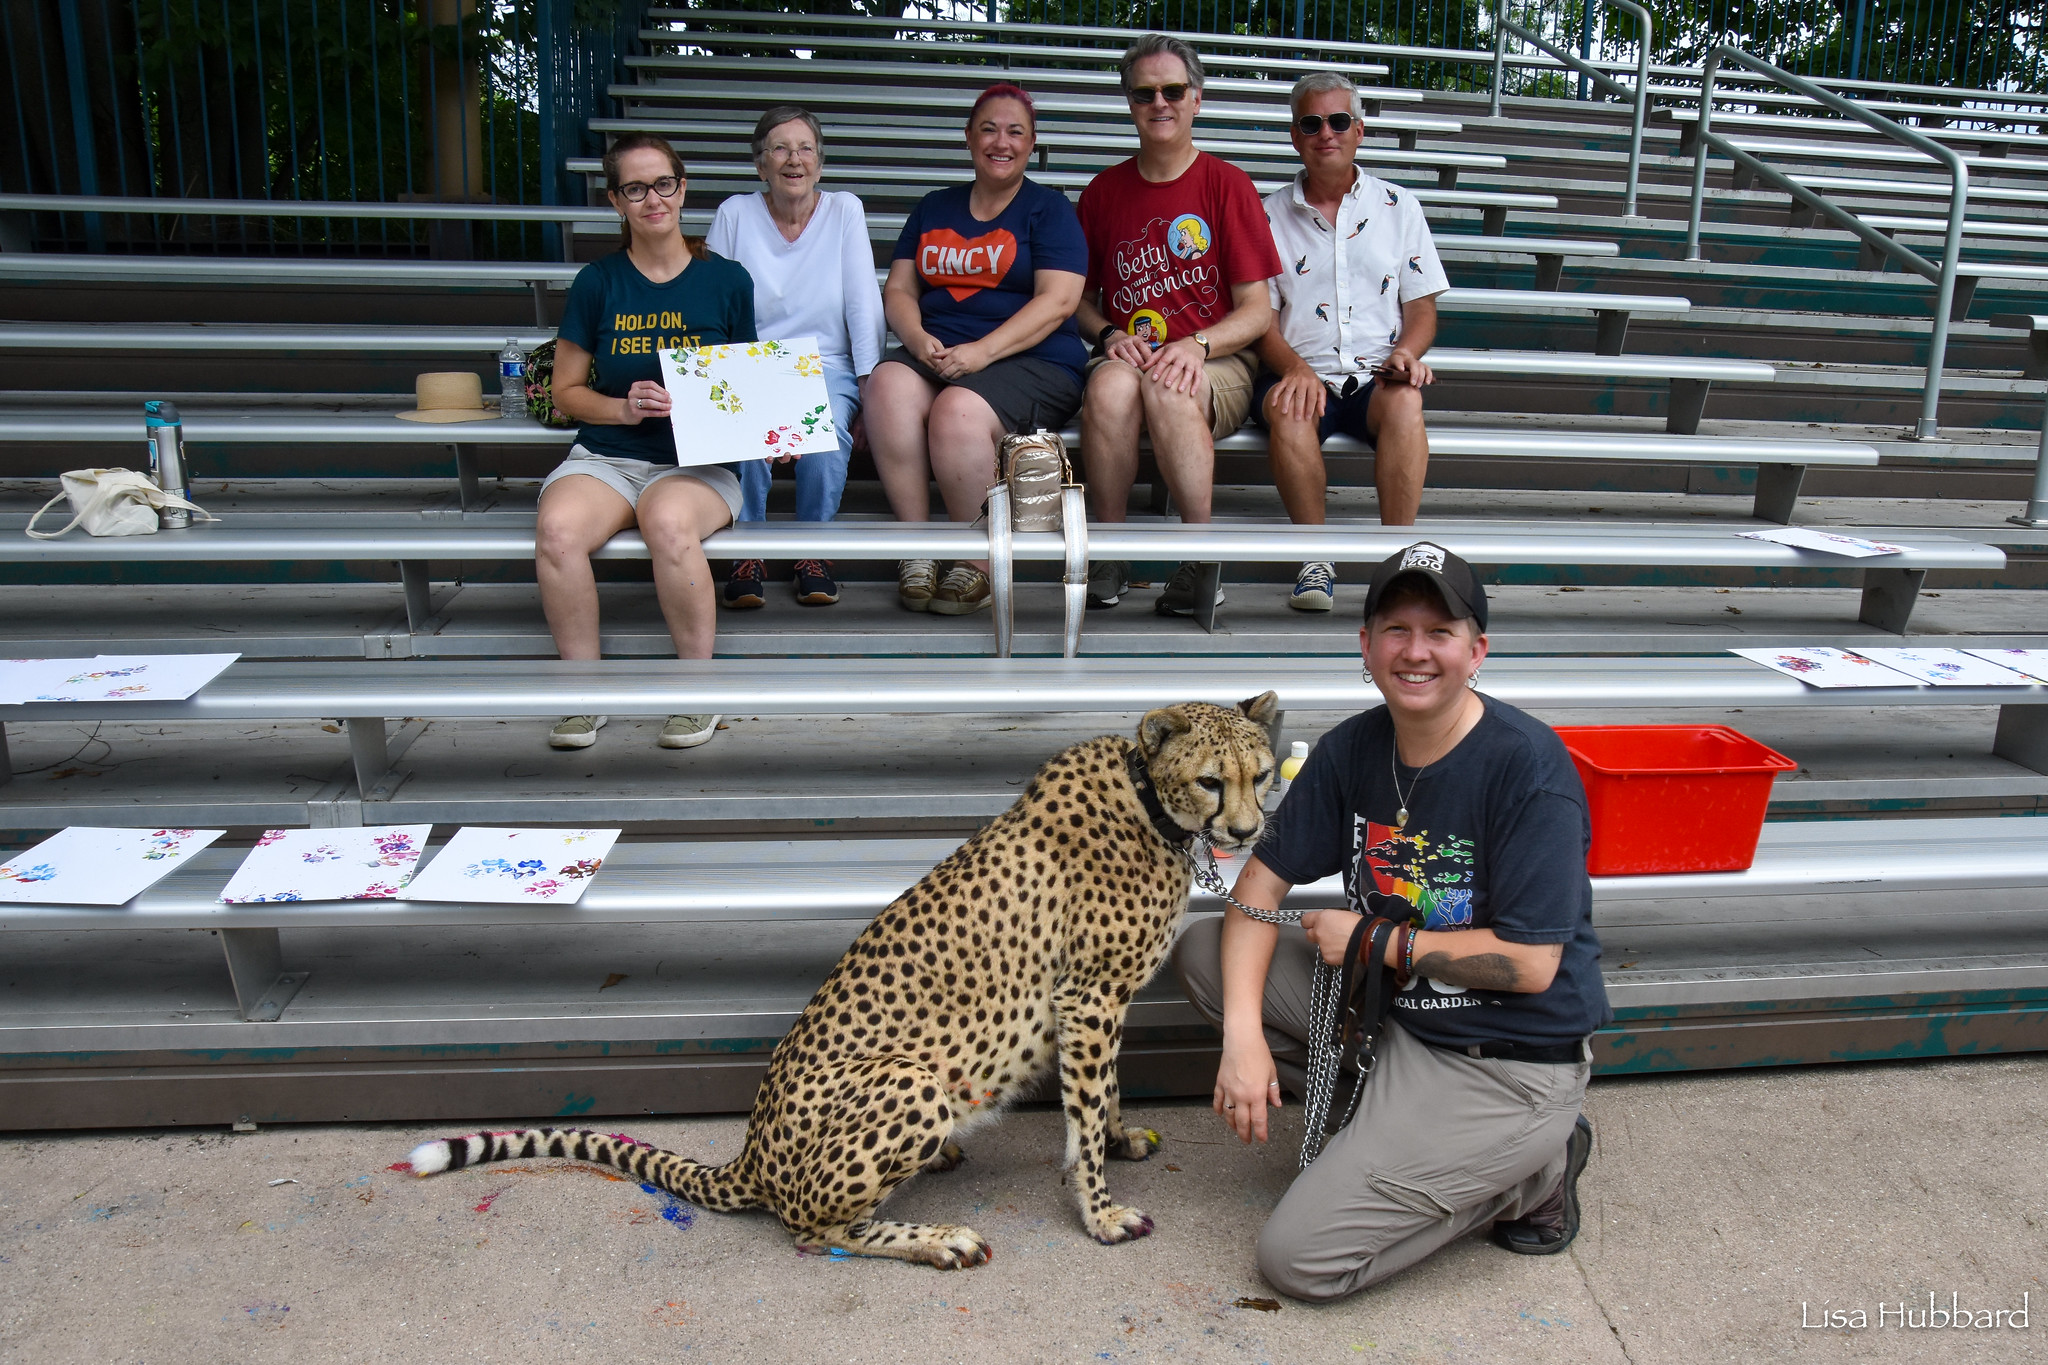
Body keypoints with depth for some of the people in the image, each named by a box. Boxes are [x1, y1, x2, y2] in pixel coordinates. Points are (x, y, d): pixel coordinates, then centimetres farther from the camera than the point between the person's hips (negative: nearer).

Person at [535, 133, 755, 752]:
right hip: (605, 454, 2)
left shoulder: (726, 280, 7)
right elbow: (566, 389, 12)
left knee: (668, 522, -38)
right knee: (557, 529, -32)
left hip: (697, 461, -1)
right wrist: (623, 408, -7)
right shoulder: (597, 282, 9)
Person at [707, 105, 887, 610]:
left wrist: (870, 391, -10)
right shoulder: (735, 214, 5)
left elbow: (864, 306, -1)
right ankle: (748, 553, -13)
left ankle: (813, 552, -11)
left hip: (826, 368, 0)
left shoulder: (845, 210, 5)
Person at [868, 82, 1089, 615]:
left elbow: (1057, 301, -5)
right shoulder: (933, 209, 23)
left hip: (1031, 362, -4)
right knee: (889, 386, -30)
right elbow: (898, 290, 17)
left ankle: (978, 563, -17)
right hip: (933, 354, 4)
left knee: (957, 411, -35)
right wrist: (918, 339, -7)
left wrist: (980, 352, -17)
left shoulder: (1049, 208, 9)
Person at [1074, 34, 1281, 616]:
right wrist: (1109, 335, -3)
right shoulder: (1104, 191, 14)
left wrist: (1196, 345, -18)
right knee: (1110, 384, -35)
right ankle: (1109, 551, -20)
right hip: (1128, 356, 2)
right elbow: (1082, 299, 19)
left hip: (1216, 364, -2)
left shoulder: (1227, 184, 5)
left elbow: (1257, 310, 0)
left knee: (1168, 388, -38)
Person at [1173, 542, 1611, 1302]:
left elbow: (1530, 964, -22)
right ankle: (1384, 1114, 3)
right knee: (1202, 953, -3)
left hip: (1508, 1064, -7)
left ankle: (1531, 1168, 6)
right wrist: (1243, 1032, -15)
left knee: (1298, 1259, -12)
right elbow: (1263, 881, -2)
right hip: (1387, 1006, 7)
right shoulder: (1353, 749, -2)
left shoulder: (1528, 768, -22)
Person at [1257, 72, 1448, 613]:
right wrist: (1294, 367, -15)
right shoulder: (1270, 214, 12)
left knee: (1404, 402, -35)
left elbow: (1422, 306, 12)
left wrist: (1406, 351, -11)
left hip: (1375, 372, 1)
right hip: (1300, 370, 0)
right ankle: (1316, 557, -23)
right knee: (1289, 409, -36)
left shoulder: (1399, 207, 15)